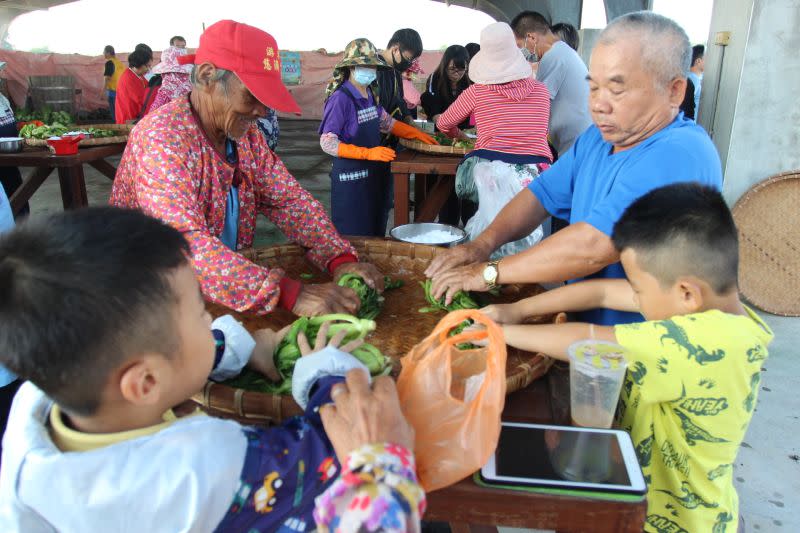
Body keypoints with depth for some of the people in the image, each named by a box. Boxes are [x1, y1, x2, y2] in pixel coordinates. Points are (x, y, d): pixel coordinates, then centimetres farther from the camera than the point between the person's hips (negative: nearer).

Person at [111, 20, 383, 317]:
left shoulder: (246, 134, 0)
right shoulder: (161, 137, -22)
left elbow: (290, 200, 0)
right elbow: (183, 244, -34)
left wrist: (340, 259, -18)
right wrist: (291, 294, -43)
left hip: (229, 290, 6)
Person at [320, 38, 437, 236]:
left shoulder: (370, 94, 7)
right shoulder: (341, 98, -15)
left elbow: (386, 122, 23)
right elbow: (327, 142, -18)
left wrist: (417, 134, 15)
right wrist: (367, 153, -25)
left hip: (375, 174, 8)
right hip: (351, 176, -7)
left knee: (375, 232, 14)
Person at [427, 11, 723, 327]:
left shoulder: (680, 156, -23)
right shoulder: (599, 137, 6)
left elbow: (593, 246, -29)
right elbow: (542, 194, 8)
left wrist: (489, 272, -20)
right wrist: (483, 244, -9)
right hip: (583, 323, 7)